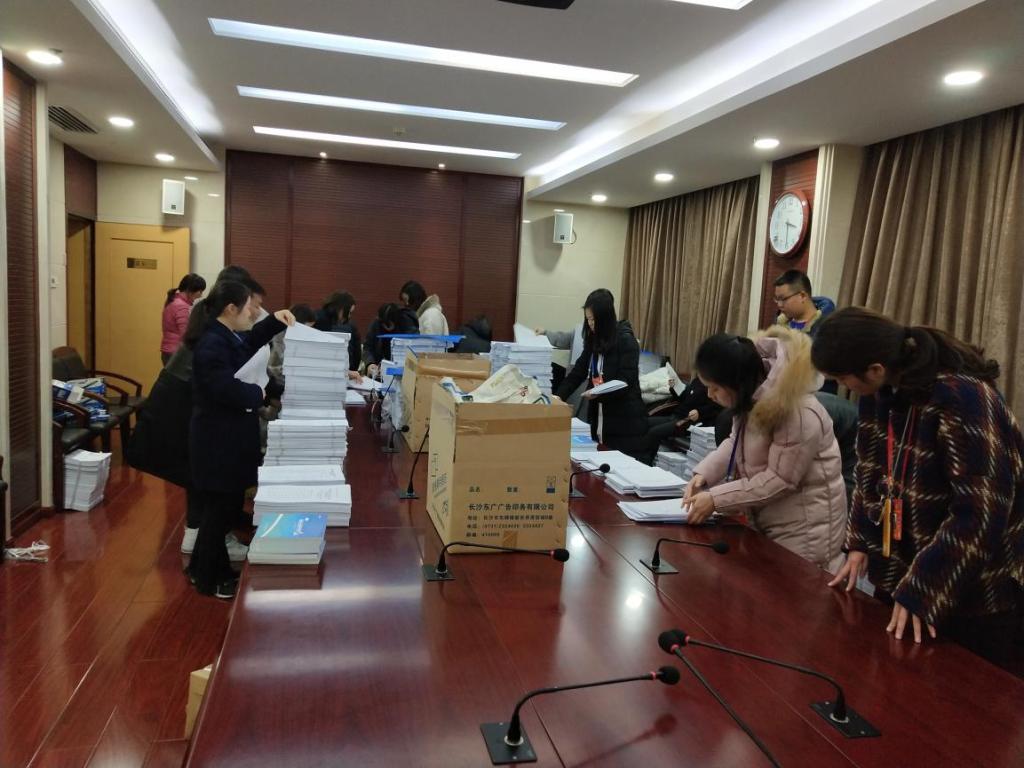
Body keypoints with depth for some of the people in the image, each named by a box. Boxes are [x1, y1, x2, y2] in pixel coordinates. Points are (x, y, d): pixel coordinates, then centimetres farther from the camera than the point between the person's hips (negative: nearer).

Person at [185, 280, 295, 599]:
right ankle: (208, 579, 20)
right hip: (218, 442, -10)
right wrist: (259, 393, -12)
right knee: (220, 509, 4)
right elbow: (230, 391, -31)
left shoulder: (227, 336, 7)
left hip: (229, 439, 10)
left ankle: (206, 567, 33)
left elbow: (249, 343, 29)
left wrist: (274, 321, 16)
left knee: (226, 507, 19)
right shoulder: (211, 344, -23)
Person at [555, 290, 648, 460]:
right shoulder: (593, 340, 10)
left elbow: (626, 382, -14)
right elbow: (577, 372, 9)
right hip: (598, 417, 6)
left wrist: (599, 393, -25)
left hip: (625, 423, -6)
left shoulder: (626, 340, -11)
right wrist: (558, 397, -3)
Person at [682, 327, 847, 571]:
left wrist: (716, 499, -23)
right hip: (767, 516, 8)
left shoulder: (798, 413, -31)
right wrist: (704, 473, -8)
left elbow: (779, 479, -25)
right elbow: (736, 442, 8)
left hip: (804, 526, -8)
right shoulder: (752, 395, -5)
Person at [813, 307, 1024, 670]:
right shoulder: (881, 393, -3)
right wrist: (860, 543, -2)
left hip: (981, 595, -7)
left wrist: (920, 590, -24)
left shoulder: (964, 398, -27)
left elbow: (979, 514, -27)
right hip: (904, 573, 7)